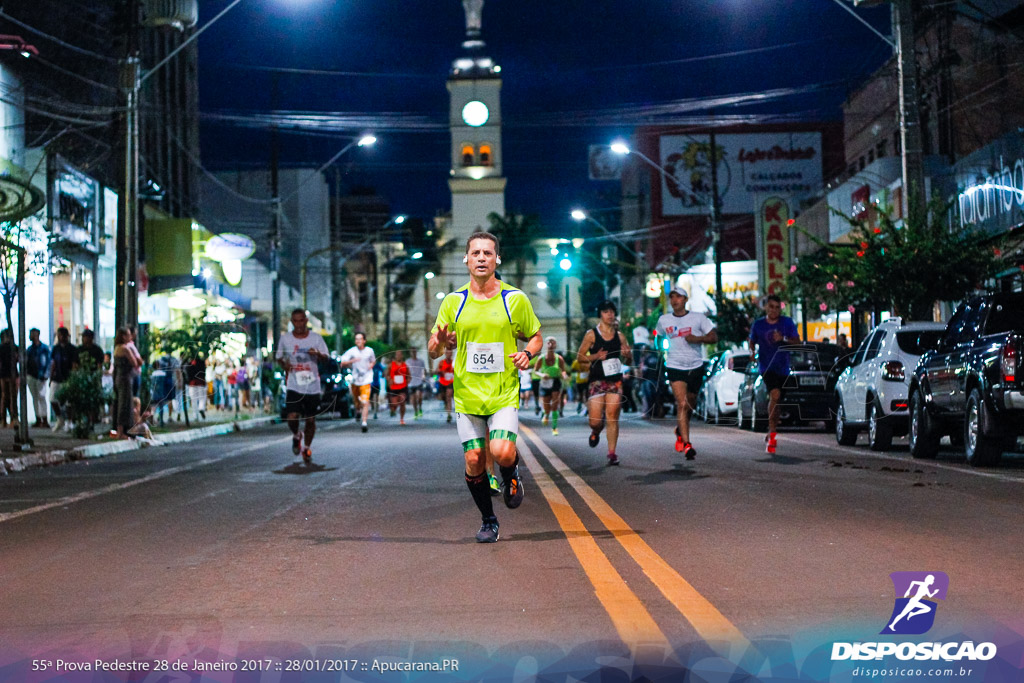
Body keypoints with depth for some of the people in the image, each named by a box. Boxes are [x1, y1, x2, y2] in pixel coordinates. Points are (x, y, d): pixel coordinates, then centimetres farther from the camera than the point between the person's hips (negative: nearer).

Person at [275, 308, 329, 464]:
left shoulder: (316, 338, 2)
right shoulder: (285, 339, 4)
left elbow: (326, 357, -1)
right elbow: (279, 356, 17)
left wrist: (318, 354, -24)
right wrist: (283, 364, -6)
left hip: (313, 386, 0)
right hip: (293, 386, 0)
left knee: (311, 420, 5)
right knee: (292, 417, -15)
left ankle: (307, 448, 28)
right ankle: (296, 436, 20)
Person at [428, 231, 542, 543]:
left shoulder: (515, 299, 0)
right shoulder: (453, 301, 4)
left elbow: (535, 337, 12)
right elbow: (433, 350, 7)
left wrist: (527, 354, -11)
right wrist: (440, 342, -17)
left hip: (504, 392, -2)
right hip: (467, 394, 2)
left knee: (502, 453, -20)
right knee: (474, 462, 0)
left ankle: (511, 474, 17)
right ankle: (488, 521, 21)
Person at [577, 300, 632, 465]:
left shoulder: (619, 336, 10)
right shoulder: (591, 334, 1)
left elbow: (629, 360, 17)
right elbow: (580, 356, 2)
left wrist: (627, 355, -7)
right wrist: (595, 356, -15)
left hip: (615, 380, 2)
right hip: (596, 380, -2)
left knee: (612, 418, -6)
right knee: (595, 420, -6)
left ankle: (612, 452, 0)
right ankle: (595, 432, 30)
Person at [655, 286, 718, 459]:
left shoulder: (698, 318, 0)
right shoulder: (664, 320, 4)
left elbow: (714, 337, 0)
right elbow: (658, 336, 24)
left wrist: (698, 338, -17)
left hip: (696, 367, 1)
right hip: (675, 367, -1)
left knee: (690, 405, 13)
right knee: (682, 404, -16)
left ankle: (680, 431, 43)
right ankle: (687, 445, -16)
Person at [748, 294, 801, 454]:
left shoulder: (787, 322, 2)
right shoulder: (758, 324, 4)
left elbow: (797, 342, 1)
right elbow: (752, 342, 18)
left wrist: (783, 339, -18)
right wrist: (752, 352, -3)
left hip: (783, 368, 2)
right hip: (766, 367, -2)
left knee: (775, 402, 11)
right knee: (775, 394, -26)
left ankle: (770, 435, 31)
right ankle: (773, 433, -20)